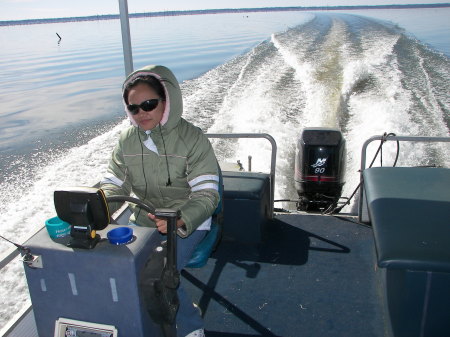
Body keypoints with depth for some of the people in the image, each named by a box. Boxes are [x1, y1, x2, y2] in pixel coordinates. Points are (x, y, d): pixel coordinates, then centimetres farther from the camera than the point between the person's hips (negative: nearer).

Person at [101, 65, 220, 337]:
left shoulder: (192, 139, -15)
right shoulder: (127, 140, 1)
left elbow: (206, 195, -20)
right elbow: (114, 185, 5)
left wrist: (178, 220, -39)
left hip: (187, 223, -5)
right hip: (144, 219, 5)